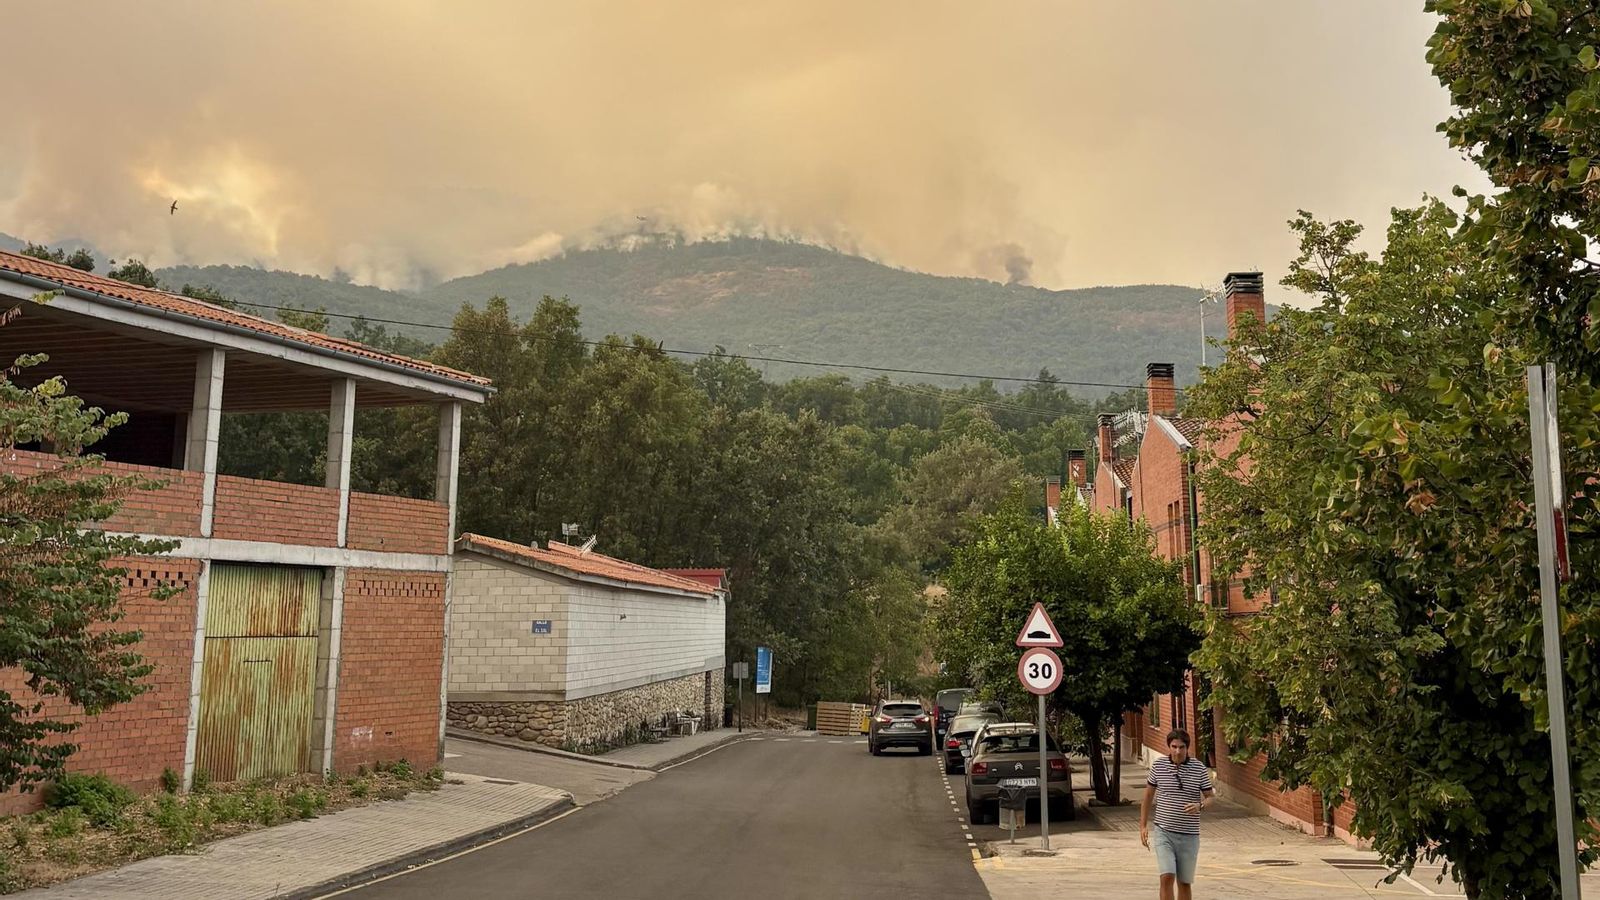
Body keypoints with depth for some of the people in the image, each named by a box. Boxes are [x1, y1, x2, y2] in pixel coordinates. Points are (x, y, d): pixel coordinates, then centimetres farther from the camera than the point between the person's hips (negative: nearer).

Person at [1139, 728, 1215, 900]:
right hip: (1164, 832, -1)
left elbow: (1209, 797, 4)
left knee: (1184, 883, 9)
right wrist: (1143, 825, 7)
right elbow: (1149, 794, 9)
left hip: (1189, 835, 1)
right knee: (1167, 877, -15)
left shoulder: (1199, 768, -4)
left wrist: (1200, 806, -20)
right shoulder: (1158, 765, -3)